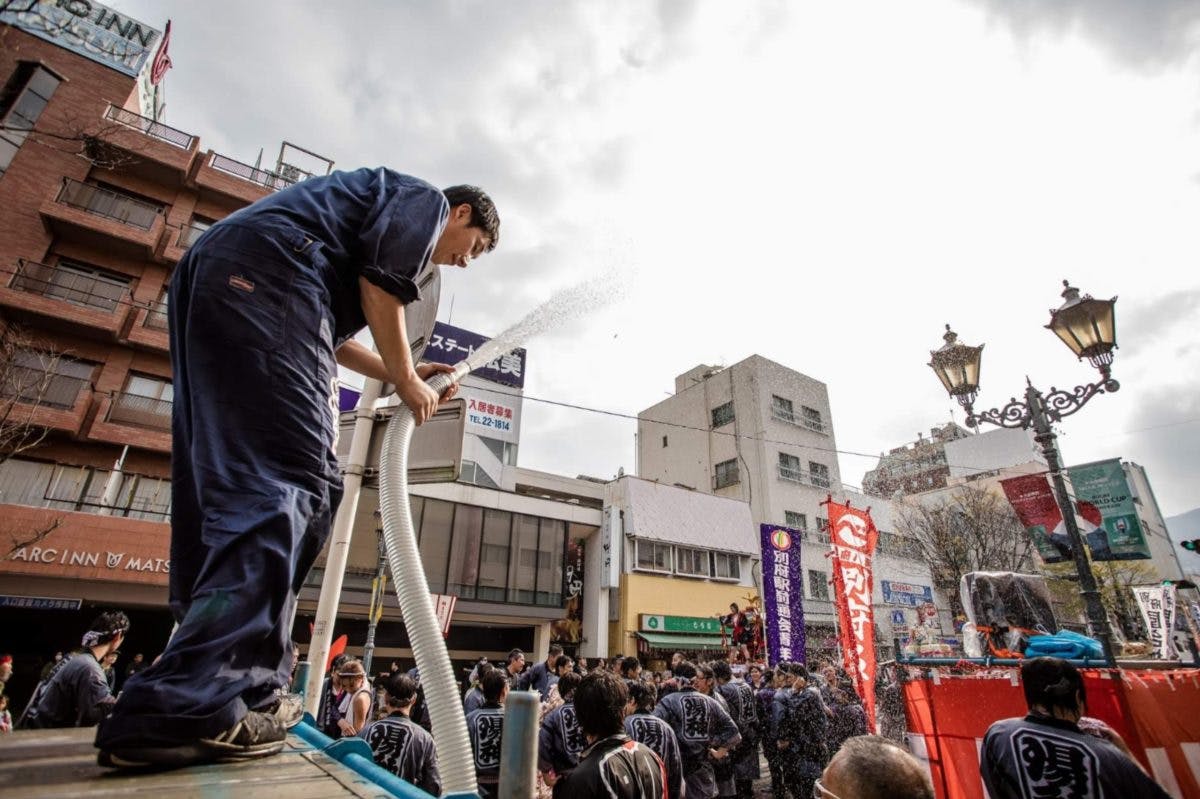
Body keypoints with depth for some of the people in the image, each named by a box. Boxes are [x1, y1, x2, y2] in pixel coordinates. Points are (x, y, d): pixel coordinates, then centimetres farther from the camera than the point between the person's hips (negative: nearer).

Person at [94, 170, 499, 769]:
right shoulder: (426, 199, 12)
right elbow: (381, 281, -8)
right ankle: (190, 706, -20)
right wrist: (406, 379, 0)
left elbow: (329, 331, 31)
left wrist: (400, 376, 28)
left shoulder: (383, 202, 37)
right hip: (266, 272, -10)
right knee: (294, 483, -17)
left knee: (228, 484, 4)